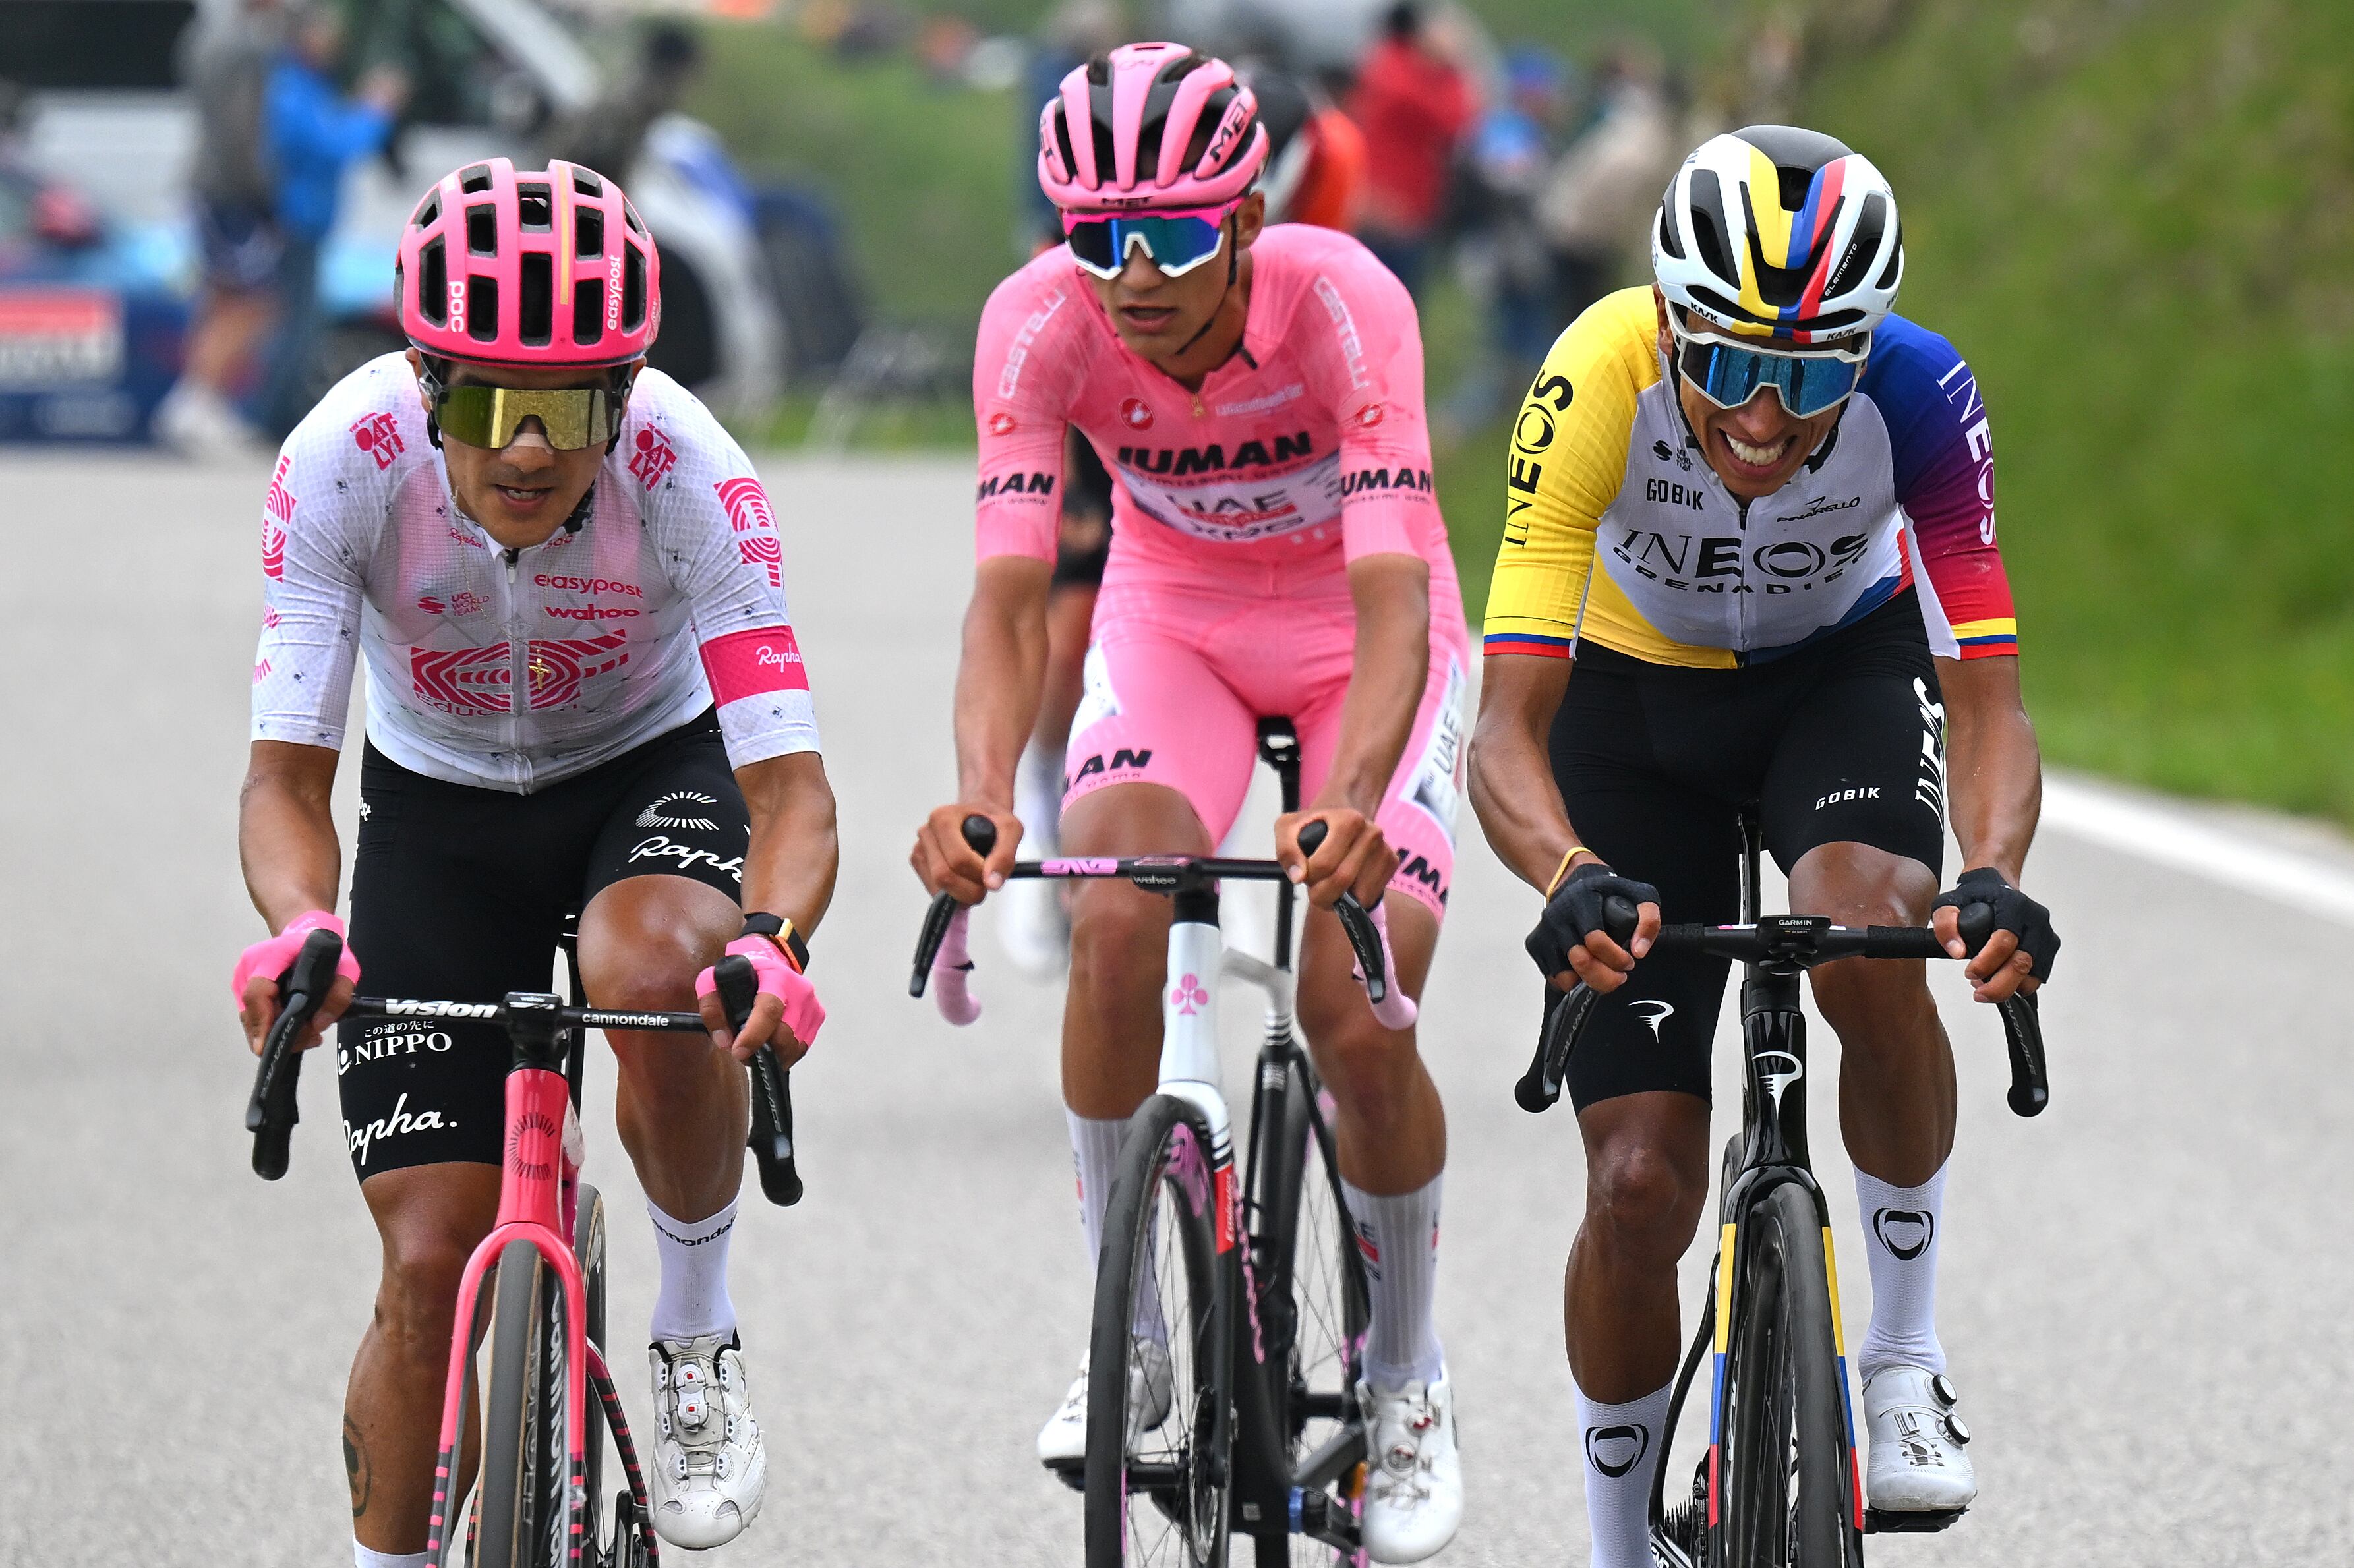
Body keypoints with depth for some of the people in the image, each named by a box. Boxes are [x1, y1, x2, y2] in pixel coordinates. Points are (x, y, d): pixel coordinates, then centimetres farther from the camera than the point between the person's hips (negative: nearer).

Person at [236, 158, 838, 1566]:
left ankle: (700, 1342, -12)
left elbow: (791, 784, -33)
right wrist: (298, 925, -49)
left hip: (651, 768, -1)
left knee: (652, 966, -36)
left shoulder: (687, 473, -31)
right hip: (439, 805, 1)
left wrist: (775, 943, -55)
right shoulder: (345, 462, -29)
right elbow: (286, 775, -27)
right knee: (434, 1261, -8)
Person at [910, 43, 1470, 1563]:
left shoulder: (1343, 303, -33)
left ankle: (1408, 1376, 8)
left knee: (1359, 1012, -18)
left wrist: (1350, 809, -57)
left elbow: (1393, 605, -40)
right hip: (1174, 626, 2)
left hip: (1365, 642, -2)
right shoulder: (1041, 323, -27)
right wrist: (981, 804, -50)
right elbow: (1008, 597, -31)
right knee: (1112, 921, -26)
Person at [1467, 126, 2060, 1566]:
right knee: (1640, 1181, -8)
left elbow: (1990, 700, -32)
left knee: (1871, 943, -34)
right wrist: (1571, 884, -57)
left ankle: (1906, 1361, -12)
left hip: (1847, 668, 0)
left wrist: (1995, 879, -52)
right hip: (1637, 700, 0)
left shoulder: (1919, 395, -31)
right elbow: (1509, 728, -37)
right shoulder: (1601, 381, -34)